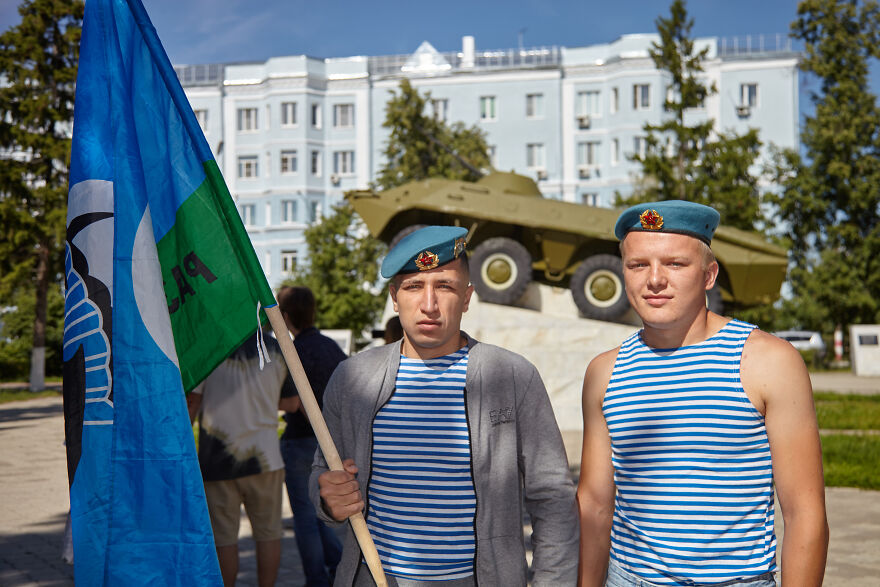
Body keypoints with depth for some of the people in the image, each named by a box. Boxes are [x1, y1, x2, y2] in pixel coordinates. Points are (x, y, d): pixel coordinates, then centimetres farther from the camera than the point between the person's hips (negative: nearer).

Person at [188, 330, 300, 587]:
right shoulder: (276, 349, 2)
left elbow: (191, 401, -10)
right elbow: (292, 403, 12)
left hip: (218, 459, -2)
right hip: (264, 457, 2)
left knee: (224, 537, 5)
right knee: (268, 533, 11)